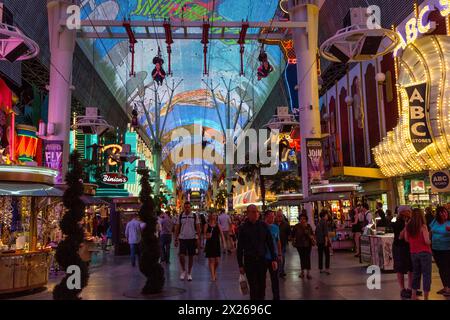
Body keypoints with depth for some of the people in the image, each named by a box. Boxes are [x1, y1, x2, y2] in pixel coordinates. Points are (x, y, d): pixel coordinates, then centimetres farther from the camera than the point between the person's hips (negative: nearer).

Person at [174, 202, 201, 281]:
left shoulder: (194, 216, 0)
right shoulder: (180, 216, 3)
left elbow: (198, 228, 0)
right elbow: (177, 228, 6)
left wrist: (198, 239, -5)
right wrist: (176, 239, 2)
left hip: (192, 238, 0)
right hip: (182, 238, 0)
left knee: (191, 256, 6)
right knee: (181, 255, -10)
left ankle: (189, 273, 21)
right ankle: (183, 270, 15)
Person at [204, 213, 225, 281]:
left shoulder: (218, 225, 5)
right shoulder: (206, 225, -1)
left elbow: (221, 234, 4)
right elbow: (204, 235, -2)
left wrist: (223, 243, -3)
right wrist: (207, 236, -23)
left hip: (217, 244, 2)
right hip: (209, 244, -2)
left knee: (217, 261, 4)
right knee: (211, 260, -1)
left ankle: (215, 272, 31)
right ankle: (212, 276, 6)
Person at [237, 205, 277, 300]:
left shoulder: (263, 226, 1)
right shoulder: (243, 228, -3)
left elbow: (270, 243, 5)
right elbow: (240, 248, 1)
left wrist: (274, 259, -1)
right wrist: (240, 265, 0)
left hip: (262, 260, 2)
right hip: (249, 260, -2)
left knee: (262, 286, 9)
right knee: (254, 288, -1)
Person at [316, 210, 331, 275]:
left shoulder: (318, 222, 10)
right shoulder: (325, 222, -11)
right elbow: (325, 233, -18)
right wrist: (326, 241, -17)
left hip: (319, 241, 7)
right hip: (324, 240, -7)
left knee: (320, 255, 10)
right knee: (327, 255, 0)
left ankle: (321, 269, 14)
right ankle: (327, 269, -4)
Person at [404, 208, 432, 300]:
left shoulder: (408, 226, -1)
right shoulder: (423, 226, -14)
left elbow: (406, 239, 7)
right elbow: (427, 241, -16)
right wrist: (430, 241, 5)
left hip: (413, 253, 5)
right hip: (424, 252, -5)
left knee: (416, 273, 17)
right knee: (426, 274, 6)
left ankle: (414, 295, 24)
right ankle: (425, 297, 9)